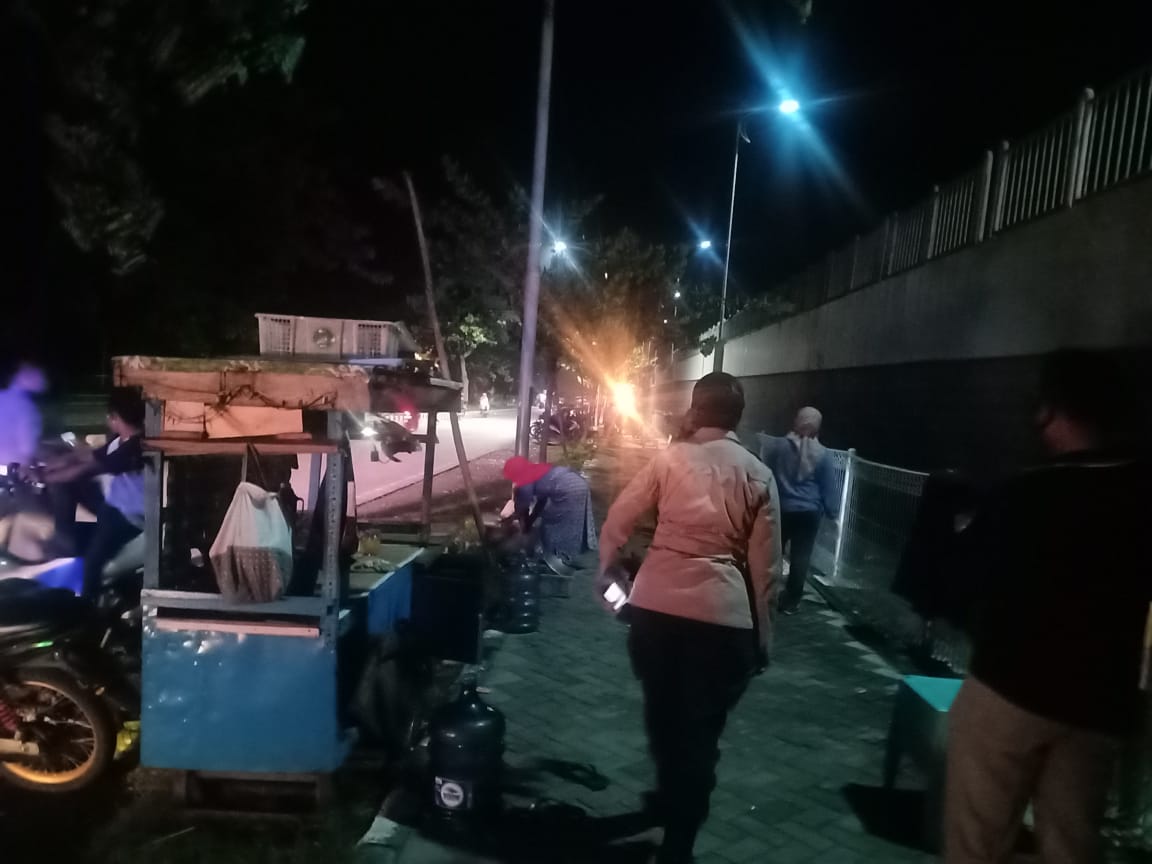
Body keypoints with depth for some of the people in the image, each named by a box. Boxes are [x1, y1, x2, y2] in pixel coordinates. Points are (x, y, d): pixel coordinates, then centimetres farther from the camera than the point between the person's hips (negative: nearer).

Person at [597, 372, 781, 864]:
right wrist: (762, 634, 11)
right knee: (700, 730, 11)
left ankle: (669, 797, 46)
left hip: (656, 604, 1)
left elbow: (619, 517, 4)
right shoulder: (758, 475, 2)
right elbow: (764, 564, 2)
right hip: (724, 614, -1)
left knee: (661, 711, 23)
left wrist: (607, 568, 22)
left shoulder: (670, 458, 2)